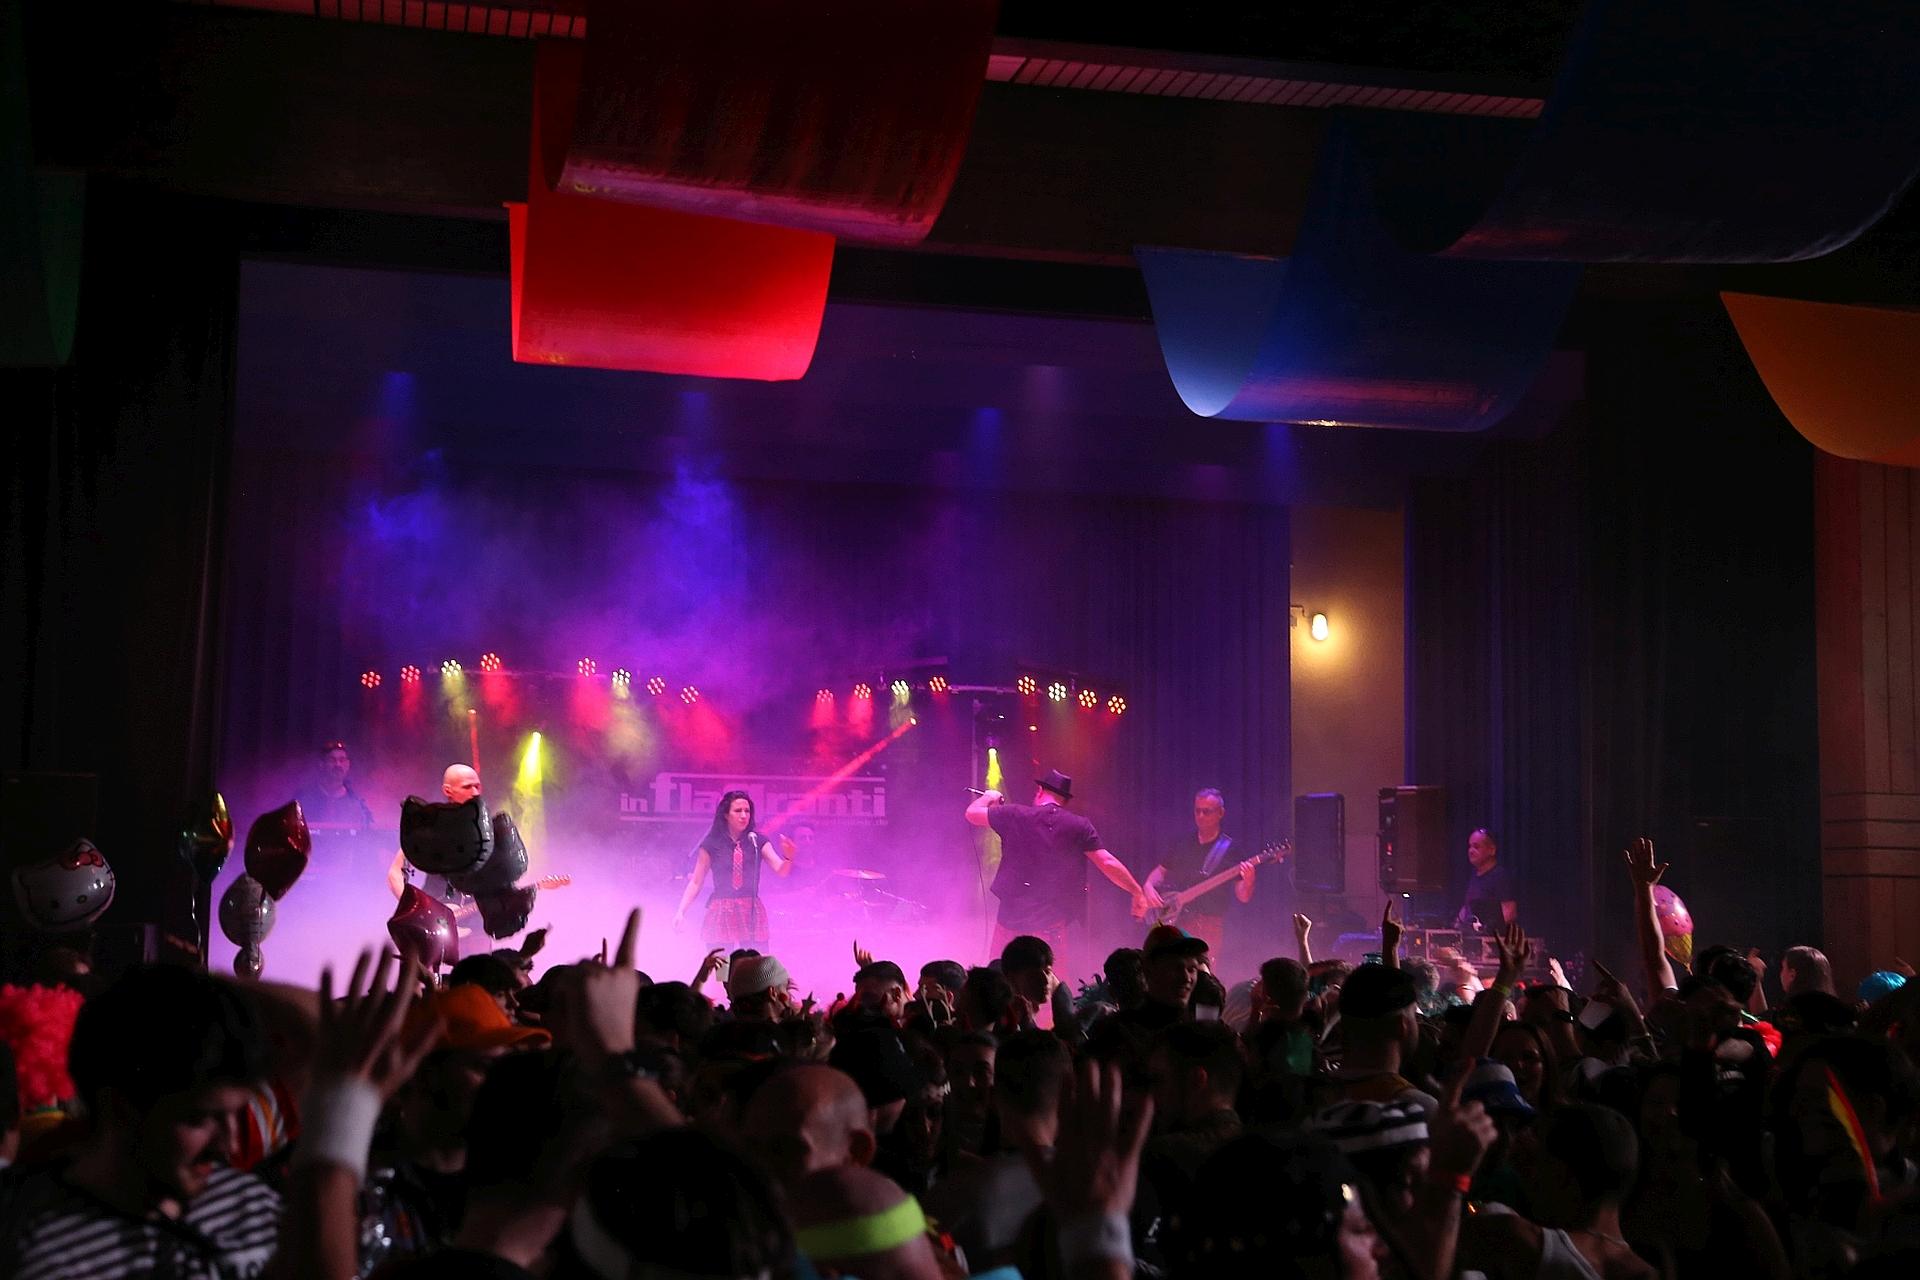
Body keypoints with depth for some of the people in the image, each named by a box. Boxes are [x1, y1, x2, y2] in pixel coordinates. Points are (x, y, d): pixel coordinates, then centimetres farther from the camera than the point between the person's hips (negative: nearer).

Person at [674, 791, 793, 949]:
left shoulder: (758, 842, 6)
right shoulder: (711, 844, 3)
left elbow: (781, 870, -5)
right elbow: (696, 882, 6)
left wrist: (789, 857, -27)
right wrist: (681, 911, -4)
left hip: (752, 913, 1)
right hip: (722, 914, -1)